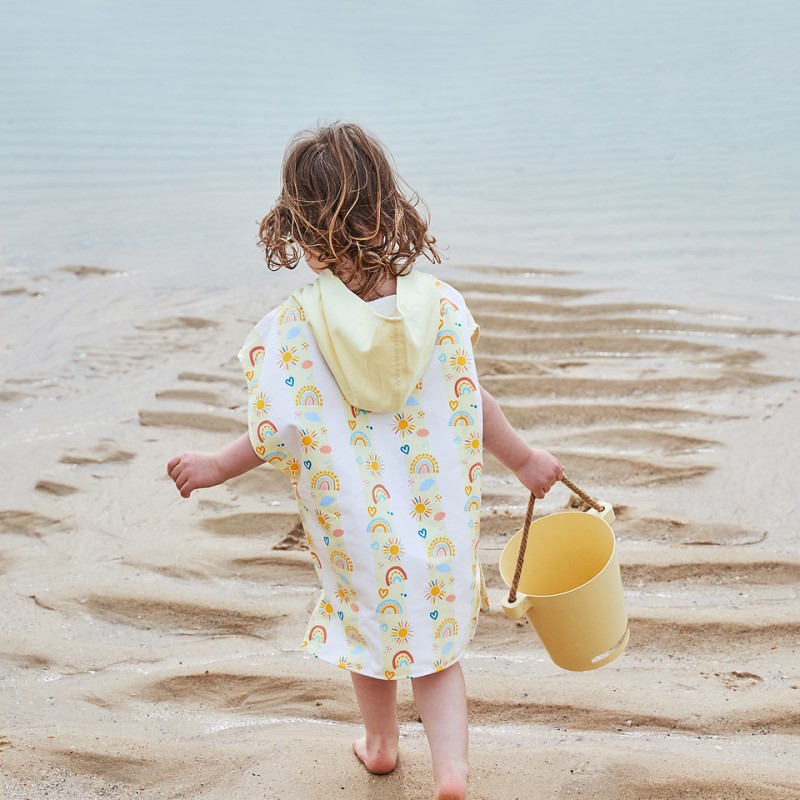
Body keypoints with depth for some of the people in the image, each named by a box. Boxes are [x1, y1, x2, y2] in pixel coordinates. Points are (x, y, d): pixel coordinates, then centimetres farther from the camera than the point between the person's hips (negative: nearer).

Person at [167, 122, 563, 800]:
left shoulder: (289, 330, -19)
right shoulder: (439, 305, -13)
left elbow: (278, 436, -15)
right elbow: (475, 405, -6)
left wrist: (215, 468, 4)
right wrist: (524, 460, 11)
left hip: (355, 525, 0)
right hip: (437, 514, 1)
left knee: (371, 627, 23)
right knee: (436, 642, 17)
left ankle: (381, 744, 46)